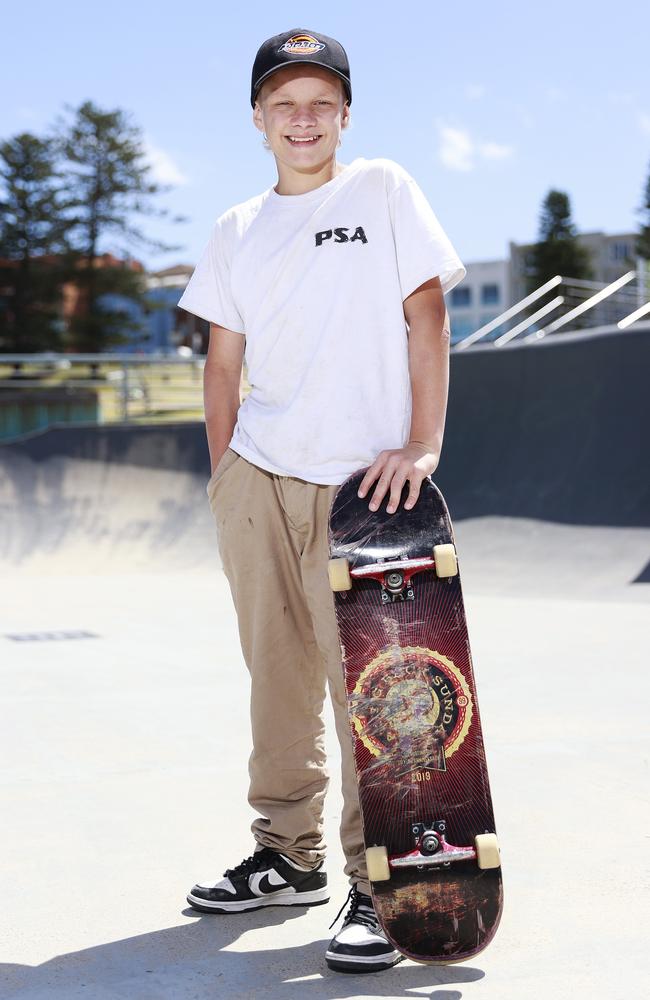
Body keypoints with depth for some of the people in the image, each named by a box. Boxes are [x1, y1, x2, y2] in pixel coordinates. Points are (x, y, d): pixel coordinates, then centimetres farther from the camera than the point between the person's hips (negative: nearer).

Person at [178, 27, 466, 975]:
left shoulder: (382, 189, 3)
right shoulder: (236, 231, 13)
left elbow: (426, 315, -3)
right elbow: (223, 361, 15)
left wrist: (423, 443, -11)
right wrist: (222, 476, 8)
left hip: (358, 486, -4)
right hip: (257, 480, 4)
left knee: (362, 677, -8)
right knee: (278, 673, 9)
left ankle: (378, 884, -1)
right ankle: (290, 856, 23)